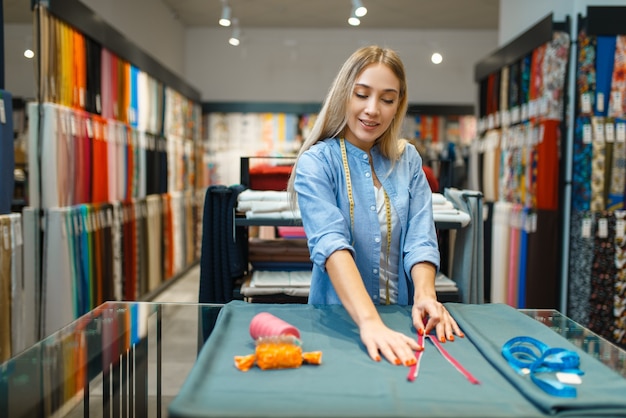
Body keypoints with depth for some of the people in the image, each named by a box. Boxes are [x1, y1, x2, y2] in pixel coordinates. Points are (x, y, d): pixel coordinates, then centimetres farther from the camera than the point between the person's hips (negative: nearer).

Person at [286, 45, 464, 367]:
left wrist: (425, 296, -21)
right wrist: (369, 321, -36)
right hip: (340, 318, -2)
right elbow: (331, 243, -22)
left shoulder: (408, 161, 8)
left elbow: (419, 238, -1)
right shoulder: (316, 163, -6)